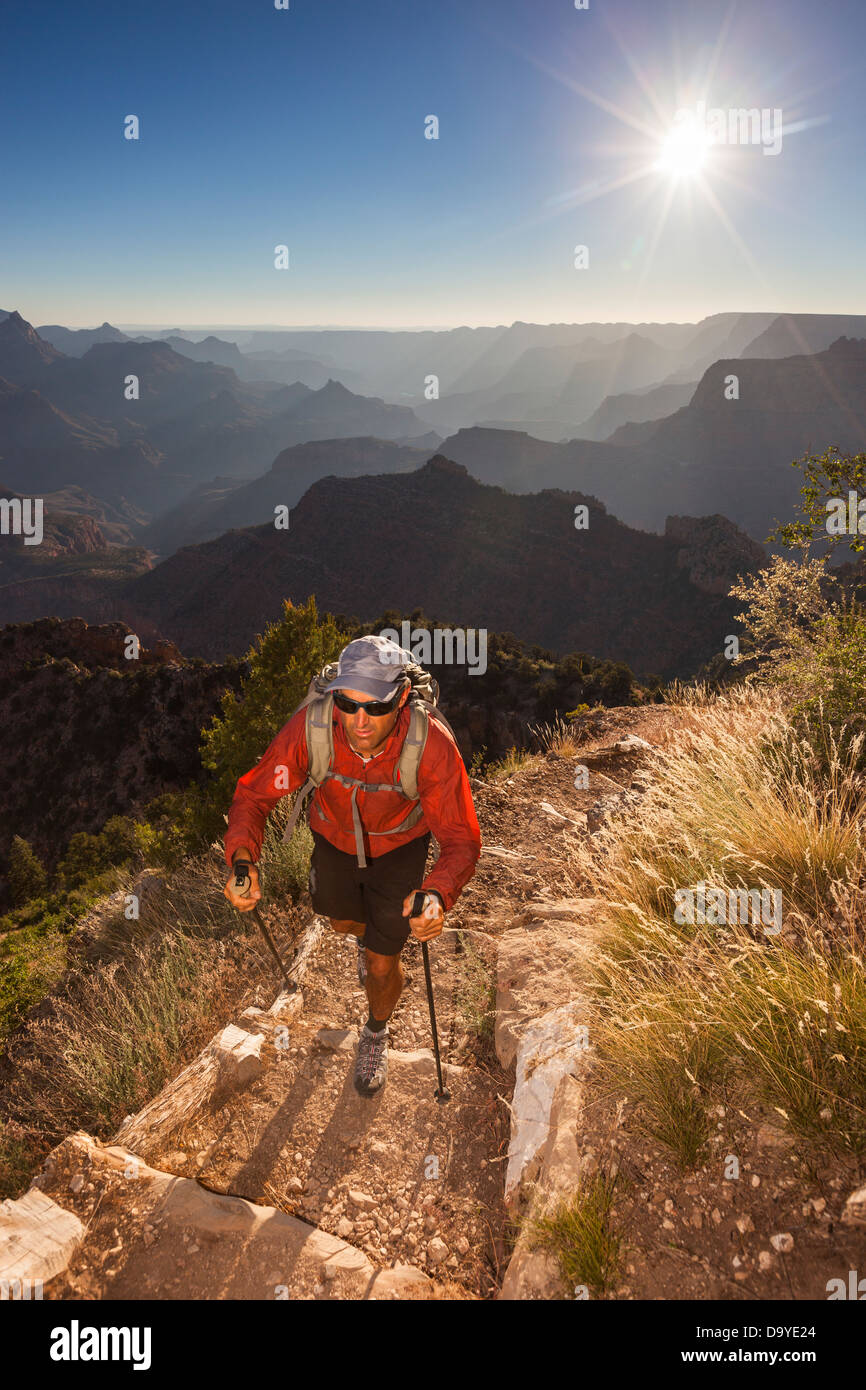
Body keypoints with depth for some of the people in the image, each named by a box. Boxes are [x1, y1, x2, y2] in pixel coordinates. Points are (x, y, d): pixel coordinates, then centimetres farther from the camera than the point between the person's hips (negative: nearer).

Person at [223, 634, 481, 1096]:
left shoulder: (431, 745, -40)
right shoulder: (311, 727, -36)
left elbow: (461, 840, -35)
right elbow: (254, 793, -26)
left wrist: (437, 895, -56)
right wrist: (241, 859, -45)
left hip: (399, 846, -2)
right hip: (335, 837, 2)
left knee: (382, 965, 6)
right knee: (343, 922, 28)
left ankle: (376, 1033, 42)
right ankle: (370, 935, 68)